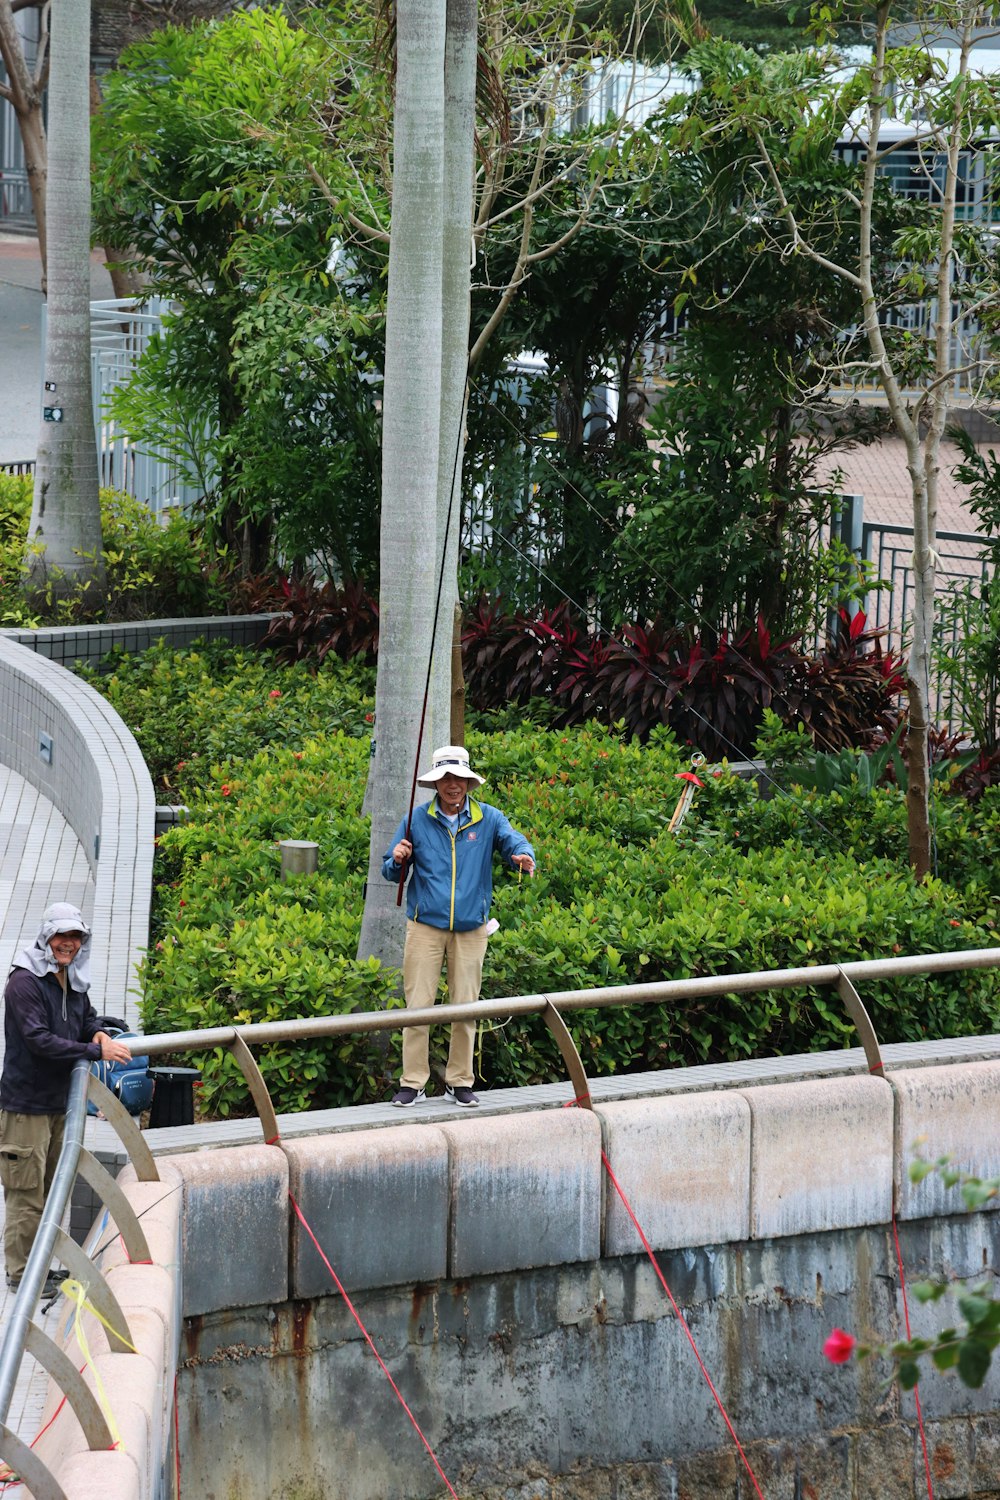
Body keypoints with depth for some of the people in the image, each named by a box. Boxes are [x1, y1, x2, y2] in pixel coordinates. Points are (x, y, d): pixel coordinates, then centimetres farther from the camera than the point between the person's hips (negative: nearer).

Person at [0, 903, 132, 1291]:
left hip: (60, 1102, 9)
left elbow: (87, 1019, 26)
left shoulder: (74, 982, 10)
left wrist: (98, 1033, 0)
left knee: (51, 1189, 17)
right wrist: (96, 1051, -26)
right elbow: (39, 1040, -24)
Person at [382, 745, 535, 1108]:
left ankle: (460, 1082, 16)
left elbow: (513, 841, -12)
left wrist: (522, 856, -35)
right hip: (425, 925, -1)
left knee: (465, 1007, 6)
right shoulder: (417, 820, 4)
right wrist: (397, 861, -16)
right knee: (418, 1005, -4)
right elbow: (390, 872, 7)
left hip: (471, 929, 1)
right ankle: (413, 1083, 2)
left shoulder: (488, 819, 4)